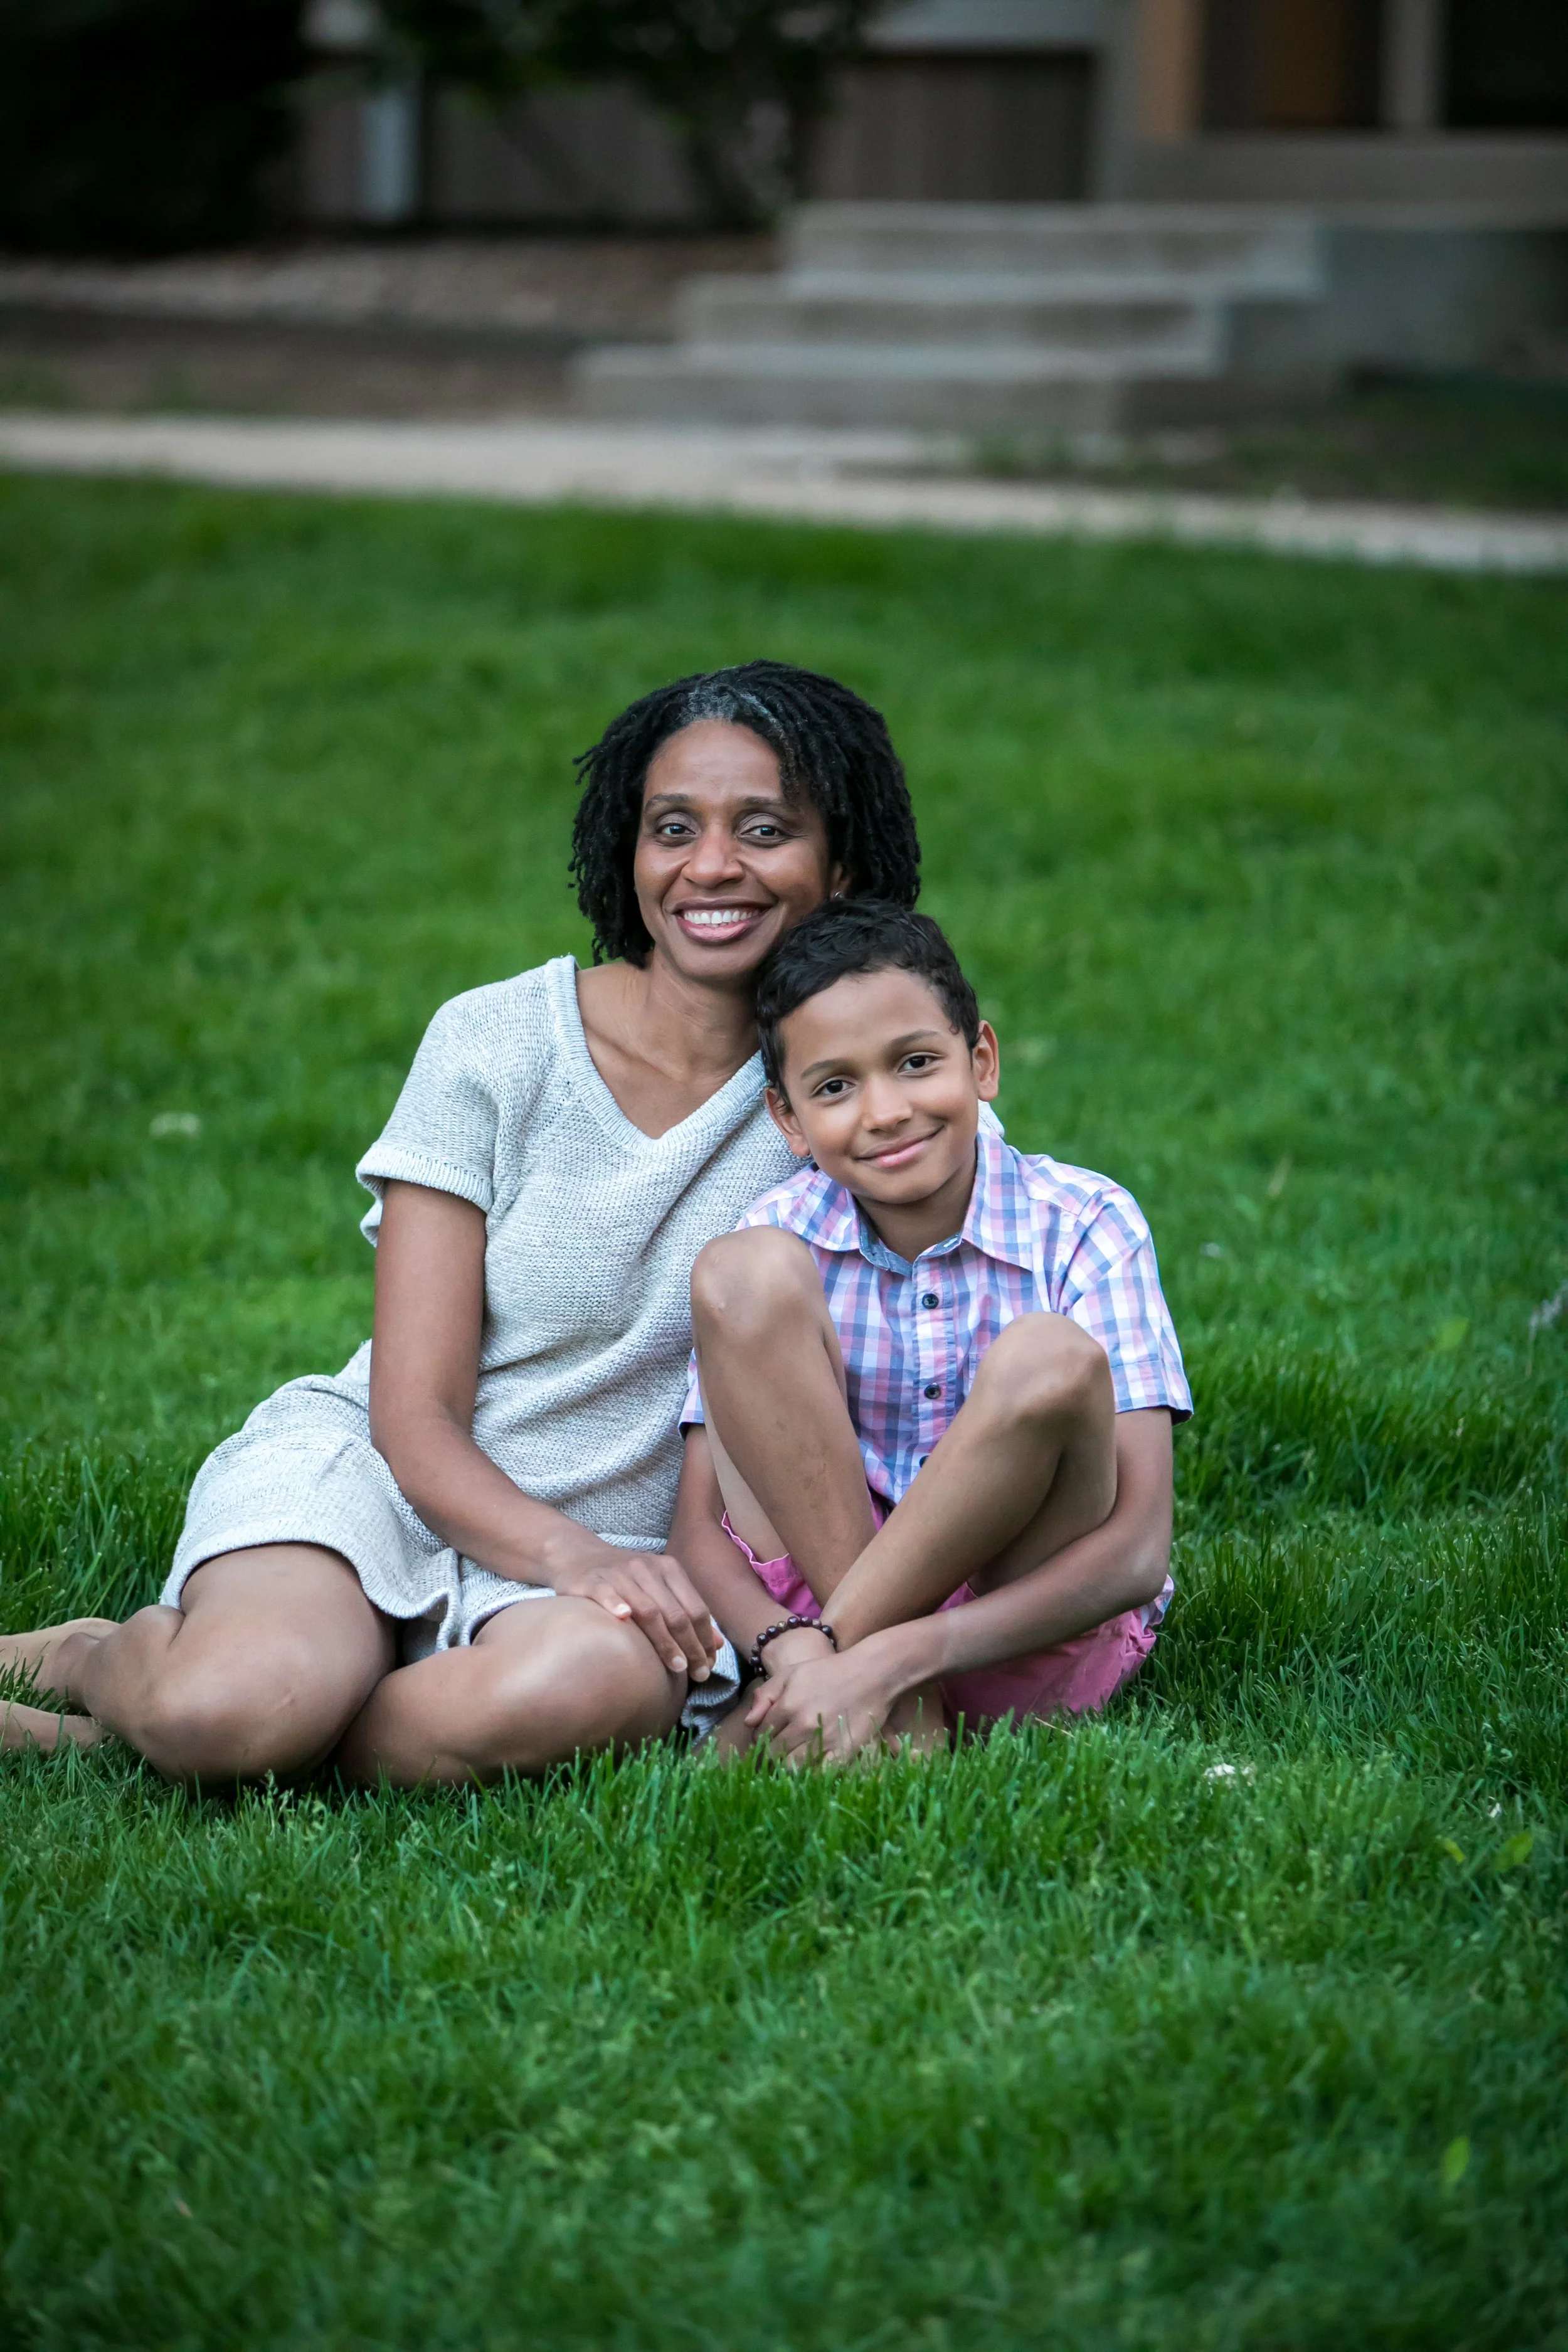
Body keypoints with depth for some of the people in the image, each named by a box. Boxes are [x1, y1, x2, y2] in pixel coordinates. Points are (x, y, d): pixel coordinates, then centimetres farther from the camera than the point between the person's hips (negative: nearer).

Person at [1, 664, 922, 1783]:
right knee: (237, 1701, -37)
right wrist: (573, 1557, -26)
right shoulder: (493, 1045, -4)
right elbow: (415, 1413, -7)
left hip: (623, 1543, 2)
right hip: (369, 1474, -2)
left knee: (600, 1682, -39)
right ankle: (99, 1655, 3)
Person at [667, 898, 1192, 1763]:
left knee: (1048, 1362, -31)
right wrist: (786, 1649, -30)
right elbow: (699, 1529, -6)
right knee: (743, 1271, -19)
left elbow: (1137, 1551, -19)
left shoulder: (1083, 1227, -10)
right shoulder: (787, 1234, -2)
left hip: (1027, 1639, -2)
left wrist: (887, 1661, -29)